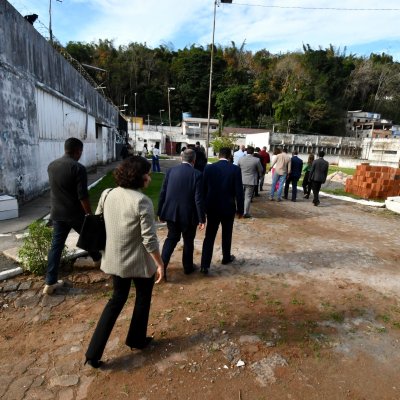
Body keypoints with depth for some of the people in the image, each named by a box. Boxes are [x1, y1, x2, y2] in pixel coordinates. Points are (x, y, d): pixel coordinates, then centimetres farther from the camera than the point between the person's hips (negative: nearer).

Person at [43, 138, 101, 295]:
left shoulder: (51, 166, 5)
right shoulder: (78, 168, -18)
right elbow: (83, 196, -20)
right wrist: (90, 215, -12)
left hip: (57, 213, 6)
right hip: (75, 213, -5)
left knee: (56, 245, 9)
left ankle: (50, 283, 12)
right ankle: (98, 259, 44)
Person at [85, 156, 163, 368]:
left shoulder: (107, 194, -3)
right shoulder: (142, 201, -23)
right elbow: (149, 239, -22)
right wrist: (160, 263, -10)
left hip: (115, 259, 6)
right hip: (140, 262, -6)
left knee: (117, 299, 23)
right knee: (143, 299, 21)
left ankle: (93, 353, 23)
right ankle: (136, 339, 41)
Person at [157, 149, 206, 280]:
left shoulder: (171, 170, -3)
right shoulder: (197, 174, -13)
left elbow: (163, 193, 0)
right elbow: (198, 199, -15)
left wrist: (160, 212, 10)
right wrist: (202, 218, -7)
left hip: (171, 212, 3)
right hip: (188, 215, -3)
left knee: (171, 238, 20)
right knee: (188, 240, 17)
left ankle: (162, 265, 10)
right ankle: (188, 267, 32)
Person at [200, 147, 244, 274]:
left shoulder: (209, 168, -4)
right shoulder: (235, 169, -8)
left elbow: (203, 189, 0)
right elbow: (239, 191, -8)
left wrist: (204, 206, 11)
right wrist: (240, 209, 2)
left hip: (212, 207, 1)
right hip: (228, 207, -1)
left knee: (209, 236, 5)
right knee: (226, 234, 19)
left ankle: (205, 265, 0)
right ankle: (226, 257, 37)